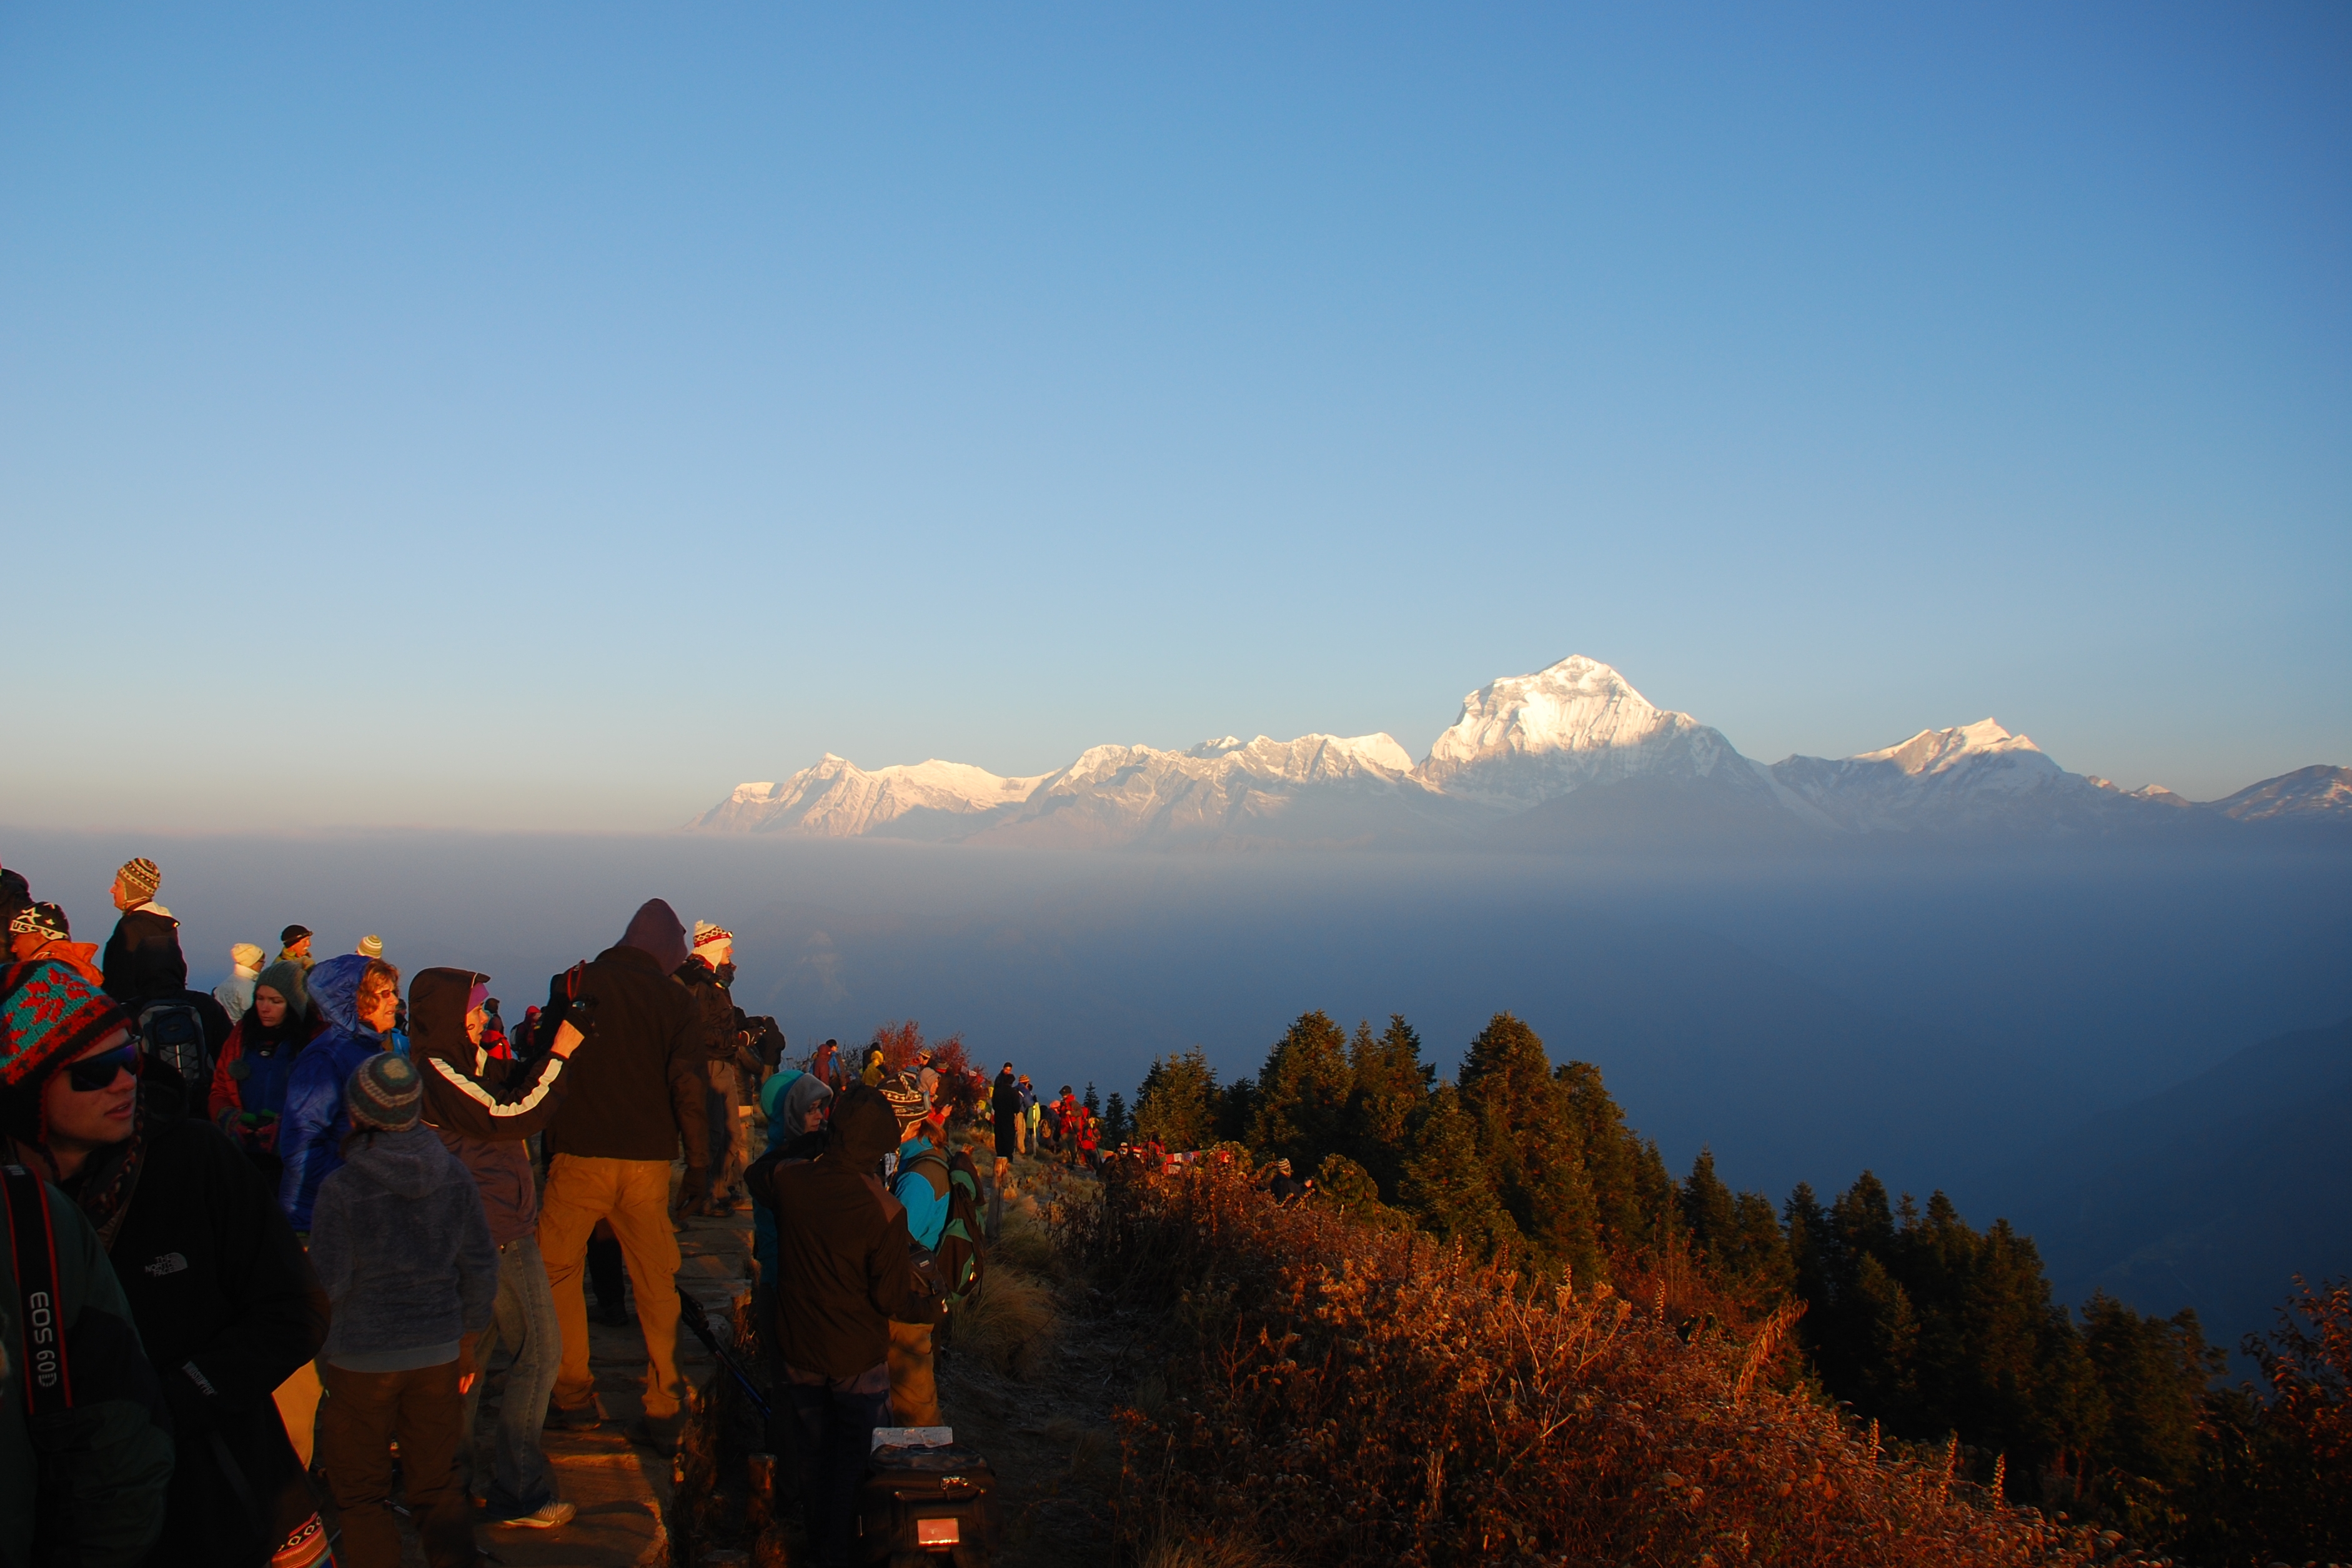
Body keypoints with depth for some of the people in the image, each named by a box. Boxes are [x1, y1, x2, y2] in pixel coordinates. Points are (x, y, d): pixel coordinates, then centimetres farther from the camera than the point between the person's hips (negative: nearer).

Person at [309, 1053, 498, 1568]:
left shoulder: (340, 1187, -17)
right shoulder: (453, 1176, -6)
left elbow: (327, 1286, -13)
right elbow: (481, 1269, 1)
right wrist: (467, 1343, 14)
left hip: (361, 1358, -3)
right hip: (439, 1352, 3)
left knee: (362, 1495, 14)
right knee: (437, 1486, 17)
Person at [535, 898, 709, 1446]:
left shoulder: (572, 985, 2)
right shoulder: (675, 999, 0)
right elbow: (688, 1086, -6)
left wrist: (545, 1148, 14)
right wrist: (699, 1163, -1)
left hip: (580, 1154, -1)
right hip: (649, 1160, 1)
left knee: (557, 1271, 14)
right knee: (656, 1283, 8)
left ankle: (573, 1396, 13)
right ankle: (662, 1410, 10)